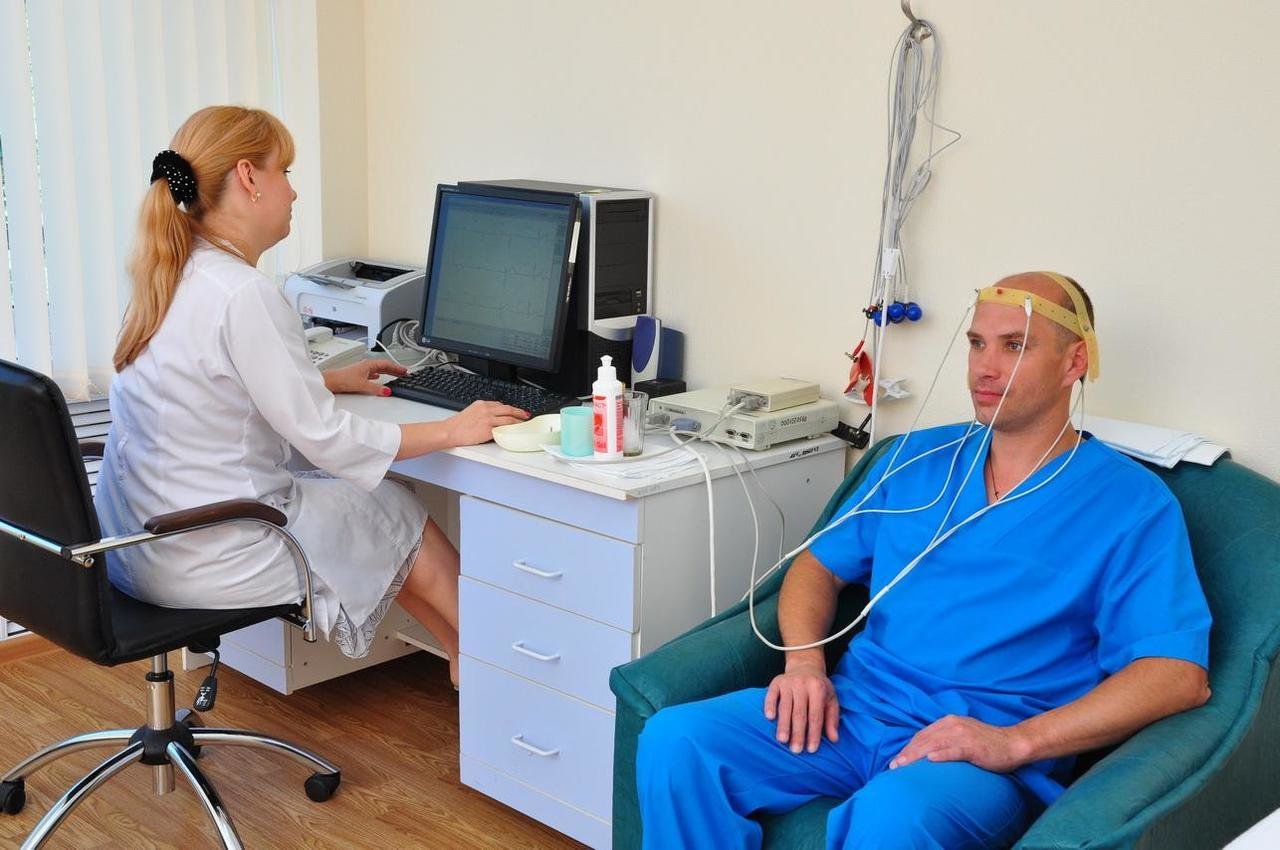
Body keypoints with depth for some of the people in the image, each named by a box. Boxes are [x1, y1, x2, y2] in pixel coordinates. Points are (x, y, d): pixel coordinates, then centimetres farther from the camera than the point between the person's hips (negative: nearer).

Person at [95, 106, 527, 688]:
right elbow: (323, 437, -21)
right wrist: (453, 431, -12)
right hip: (202, 560, -9)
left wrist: (328, 379, 22)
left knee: (386, 506, 18)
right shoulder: (243, 295, -24)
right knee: (398, 514, 9)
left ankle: (467, 659, 27)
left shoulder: (168, 277, 5)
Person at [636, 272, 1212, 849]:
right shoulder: (920, 458, 16)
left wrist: (1015, 742, -19)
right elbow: (820, 565, 20)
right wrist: (805, 660, -2)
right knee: (674, 740, -20)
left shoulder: (1132, 503, 0)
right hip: (855, 708, 5)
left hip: (985, 753, -5)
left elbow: (1179, 673, -10)